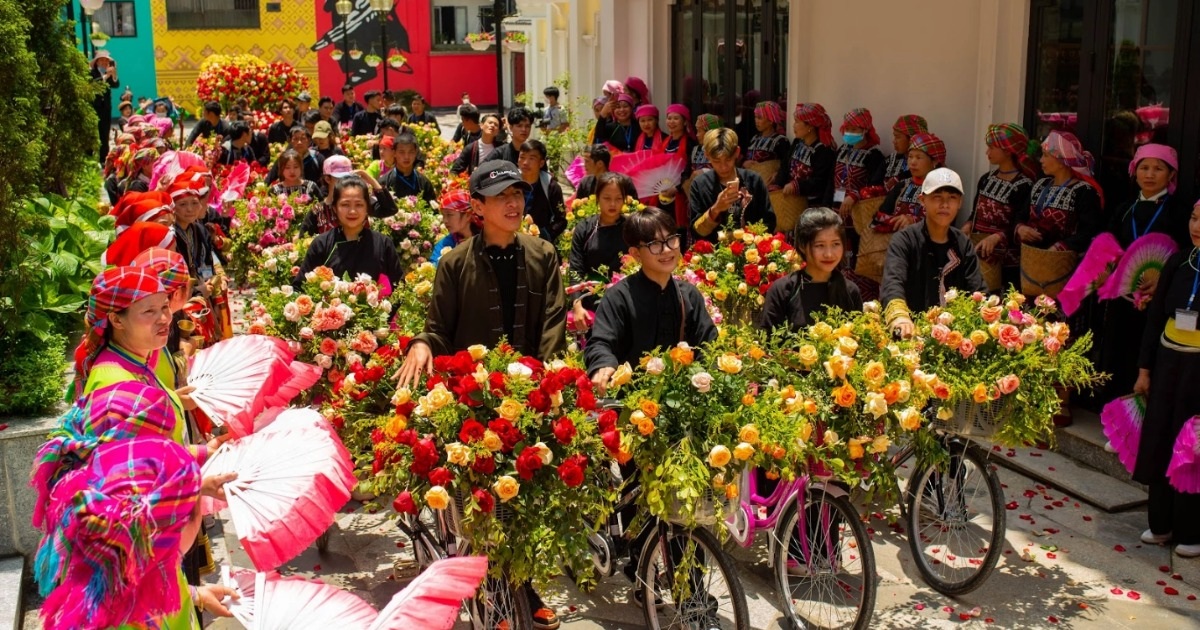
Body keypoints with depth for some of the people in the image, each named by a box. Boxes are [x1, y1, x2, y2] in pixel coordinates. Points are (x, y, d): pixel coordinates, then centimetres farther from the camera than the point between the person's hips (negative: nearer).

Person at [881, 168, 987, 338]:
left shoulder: (964, 244, 10)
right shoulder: (904, 240, -6)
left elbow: (978, 290, 2)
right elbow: (892, 281, -24)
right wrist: (898, 315, -44)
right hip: (912, 332, -3)